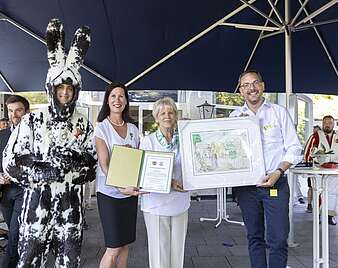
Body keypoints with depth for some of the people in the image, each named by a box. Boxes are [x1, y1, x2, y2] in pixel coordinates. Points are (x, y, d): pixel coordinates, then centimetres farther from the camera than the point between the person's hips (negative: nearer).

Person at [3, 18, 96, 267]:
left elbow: (93, 165, 3)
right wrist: (44, 168, -19)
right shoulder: (32, 121, -1)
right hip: (37, 203, -1)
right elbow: (11, 161, -5)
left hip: (71, 207, 2)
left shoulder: (84, 124, 4)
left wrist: (75, 158, -17)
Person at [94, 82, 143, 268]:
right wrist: (120, 187, -30)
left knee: (125, 243, 13)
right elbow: (104, 164, -15)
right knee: (113, 248, -2)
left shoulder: (133, 129, 9)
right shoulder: (101, 128, -6)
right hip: (109, 192, -5)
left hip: (130, 192, 5)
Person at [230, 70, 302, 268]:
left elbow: (294, 148, 1)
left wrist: (278, 172, -12)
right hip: (245, 184, 2)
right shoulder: (235, 116, 9)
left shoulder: (279, 112, 4)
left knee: (278, 240, -3)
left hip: (275, 184, -2)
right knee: (254, 237, 13)